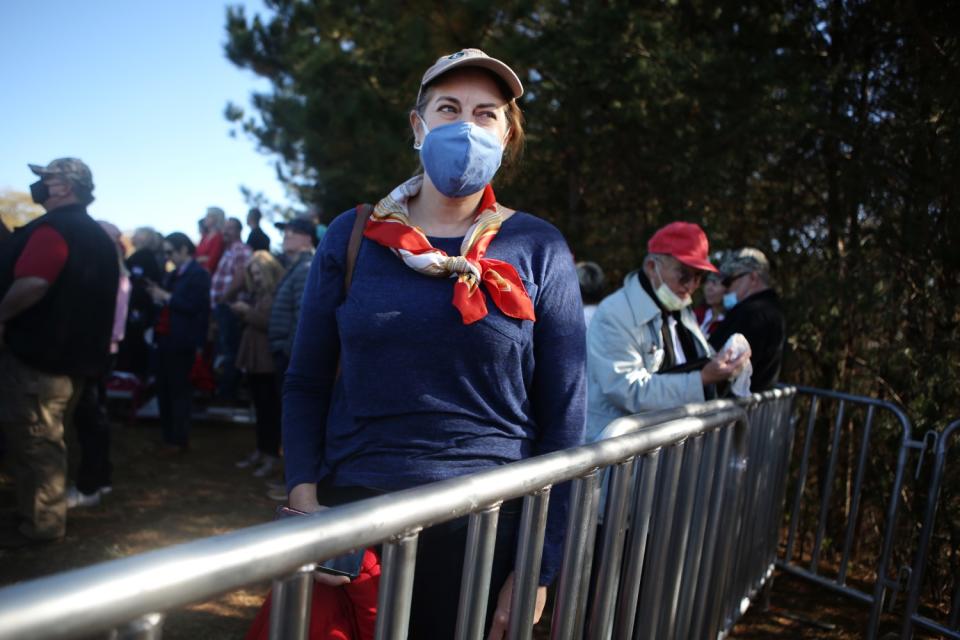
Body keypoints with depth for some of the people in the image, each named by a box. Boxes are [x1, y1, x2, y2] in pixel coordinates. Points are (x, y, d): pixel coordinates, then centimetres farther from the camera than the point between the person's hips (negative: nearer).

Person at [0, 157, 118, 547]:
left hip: (36, 352, -10)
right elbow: (95, 297, 22)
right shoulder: (98, 237, 15)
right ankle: (46, 512, 28)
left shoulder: (53, 228, -15)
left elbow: (32, 283, -29)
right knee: (44, 439, 19)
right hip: (72, 351, 10)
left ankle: (40, 523, 6)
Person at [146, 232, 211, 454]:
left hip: (181, 342, -8)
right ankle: (169, 436, 20)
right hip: (165, 337, 8)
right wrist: (157, 296, 0)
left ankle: (179, 440, 6)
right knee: (163, 388, 11)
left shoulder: (198, 274, -8)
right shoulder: (173, 274, 17)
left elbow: (193, 306, -17)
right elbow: (169, 304, 18)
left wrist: (166, 296, -14)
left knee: (179, 390, -2)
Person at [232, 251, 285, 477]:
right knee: (260, 407, 12)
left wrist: (249, 311, -16)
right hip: (254, 358, 8)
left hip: (269, 360, -8)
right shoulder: (260, 293, 16)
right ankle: (261, 450, 19)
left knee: (271, 408, -5)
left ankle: (272, 454, -1)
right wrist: (243, 313, 4)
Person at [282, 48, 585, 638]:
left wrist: (539, 567, -4)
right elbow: (307, 383, 5)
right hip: (351, 515, 2)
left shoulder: (538, 248, -3)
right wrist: (304, 500, -8)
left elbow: (563, 416, -2)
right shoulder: (352, 236, 1)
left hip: (485, 524, -1)